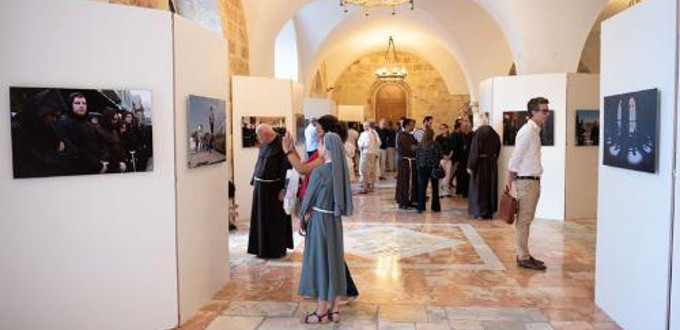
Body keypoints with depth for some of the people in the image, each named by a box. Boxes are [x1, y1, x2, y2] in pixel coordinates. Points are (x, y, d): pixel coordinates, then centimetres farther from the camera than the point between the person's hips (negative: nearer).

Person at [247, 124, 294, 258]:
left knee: (275, 219, 4)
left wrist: (283, 190, -20)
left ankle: (277, 249, 17)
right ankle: (262, 248, 25)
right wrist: (254, 182, 13)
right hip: (260, 187, 7)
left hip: (273, 188, -7)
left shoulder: (281, 145, -15)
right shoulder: (264, 145, 8)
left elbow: (286, 168, -18)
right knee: (260, 218, 13)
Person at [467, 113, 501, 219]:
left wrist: (470, 166, -12)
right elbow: (497, 151, 10)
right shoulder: (495, 134, 4)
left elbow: (474, 151, -17)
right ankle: (490, 212, 19)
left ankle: (480, 211, 7)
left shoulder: (478, 133, -15)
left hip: (480, 163, -6)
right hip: (492, 164, 6)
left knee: (479, 188, 4)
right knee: (491, 187, 13)